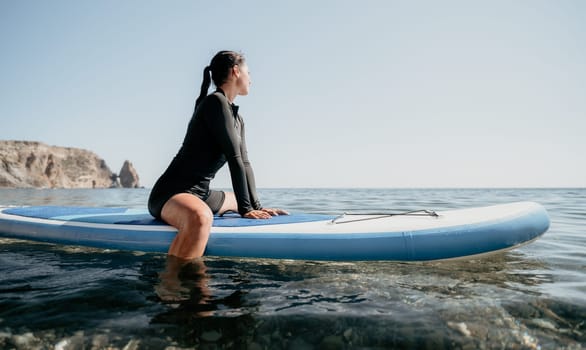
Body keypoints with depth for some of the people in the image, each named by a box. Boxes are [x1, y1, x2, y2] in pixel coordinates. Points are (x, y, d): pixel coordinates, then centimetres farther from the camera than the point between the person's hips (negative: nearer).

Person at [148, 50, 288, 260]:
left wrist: (256, 206, 8)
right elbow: (234, 159, -17)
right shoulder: (216, 102, -14)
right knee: (200, 218, -44)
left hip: (201, 194, 11)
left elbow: (244, 163, 13)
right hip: (171, 194, -11)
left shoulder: (237, 119, 16)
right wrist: (245, 209, -17)